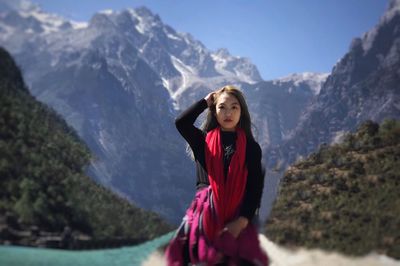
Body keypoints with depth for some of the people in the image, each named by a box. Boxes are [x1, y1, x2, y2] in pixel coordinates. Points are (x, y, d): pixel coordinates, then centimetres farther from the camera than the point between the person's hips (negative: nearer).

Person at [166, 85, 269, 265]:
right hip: (205, 215, 0)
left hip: (237, 220, 0)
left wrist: (242, 221, -12)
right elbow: (181, 123, -12)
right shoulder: (203, 141, 7)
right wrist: (205, 102, 1)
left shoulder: (251, 147, 6)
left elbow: (255, 188, 0)